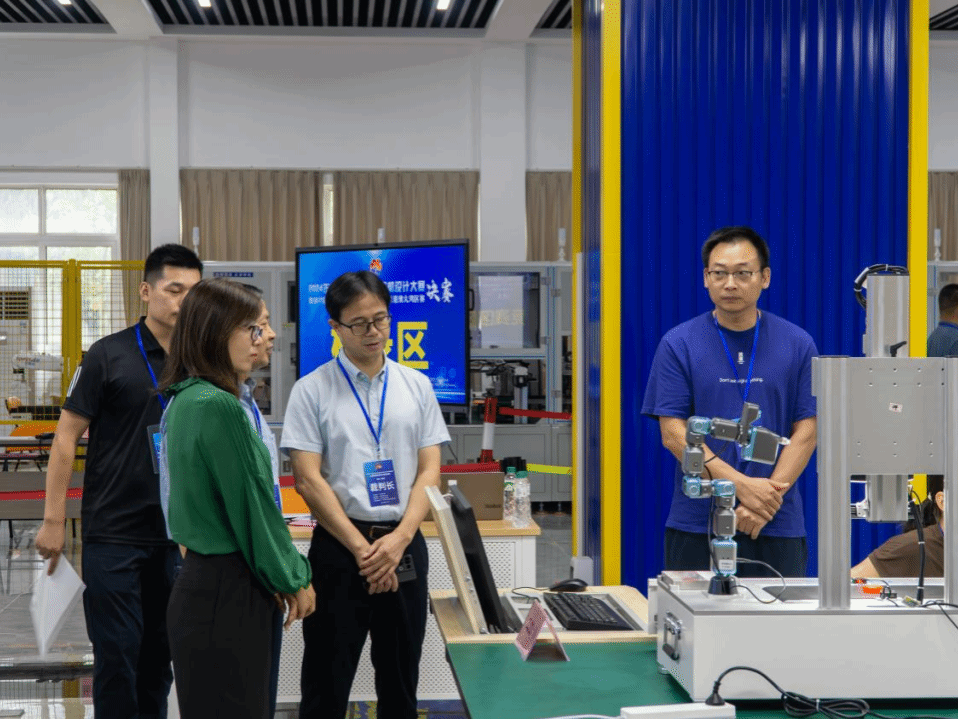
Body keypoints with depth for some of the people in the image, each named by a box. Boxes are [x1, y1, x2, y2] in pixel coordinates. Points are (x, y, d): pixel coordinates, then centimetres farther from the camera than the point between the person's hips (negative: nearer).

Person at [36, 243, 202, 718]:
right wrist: (53, 521, -9)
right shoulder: (109, 356, -7)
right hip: (114, 533, -4)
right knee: (117, 655, 0)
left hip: (176, 535, 4)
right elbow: (66, 437, -6)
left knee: (159, 654, 12)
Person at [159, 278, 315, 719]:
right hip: (226, 593, -9)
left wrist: (286, 573, 15)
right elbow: (252, 505, -15)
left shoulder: (186, 400, 11)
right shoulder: (219, 406, -18)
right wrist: (293, 579, -2)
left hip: (202, 580, 9)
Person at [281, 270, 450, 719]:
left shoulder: (416, 386, 7)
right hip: (338, 547, -3)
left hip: (404, 545, 3)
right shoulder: (312, 390, -2)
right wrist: (362, 548, -12)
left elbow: (429, 471, 4)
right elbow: (308, 480, -7)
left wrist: (399, 539, -10)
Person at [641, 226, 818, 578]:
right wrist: (743, 486, -15)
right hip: (695, 526, -1)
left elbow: (805, 433, 1)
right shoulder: (678, 344, 0)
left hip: (777, 526, 1)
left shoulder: (797, 345, 4)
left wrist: (766, 501, -12)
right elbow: (673, 433, -5)